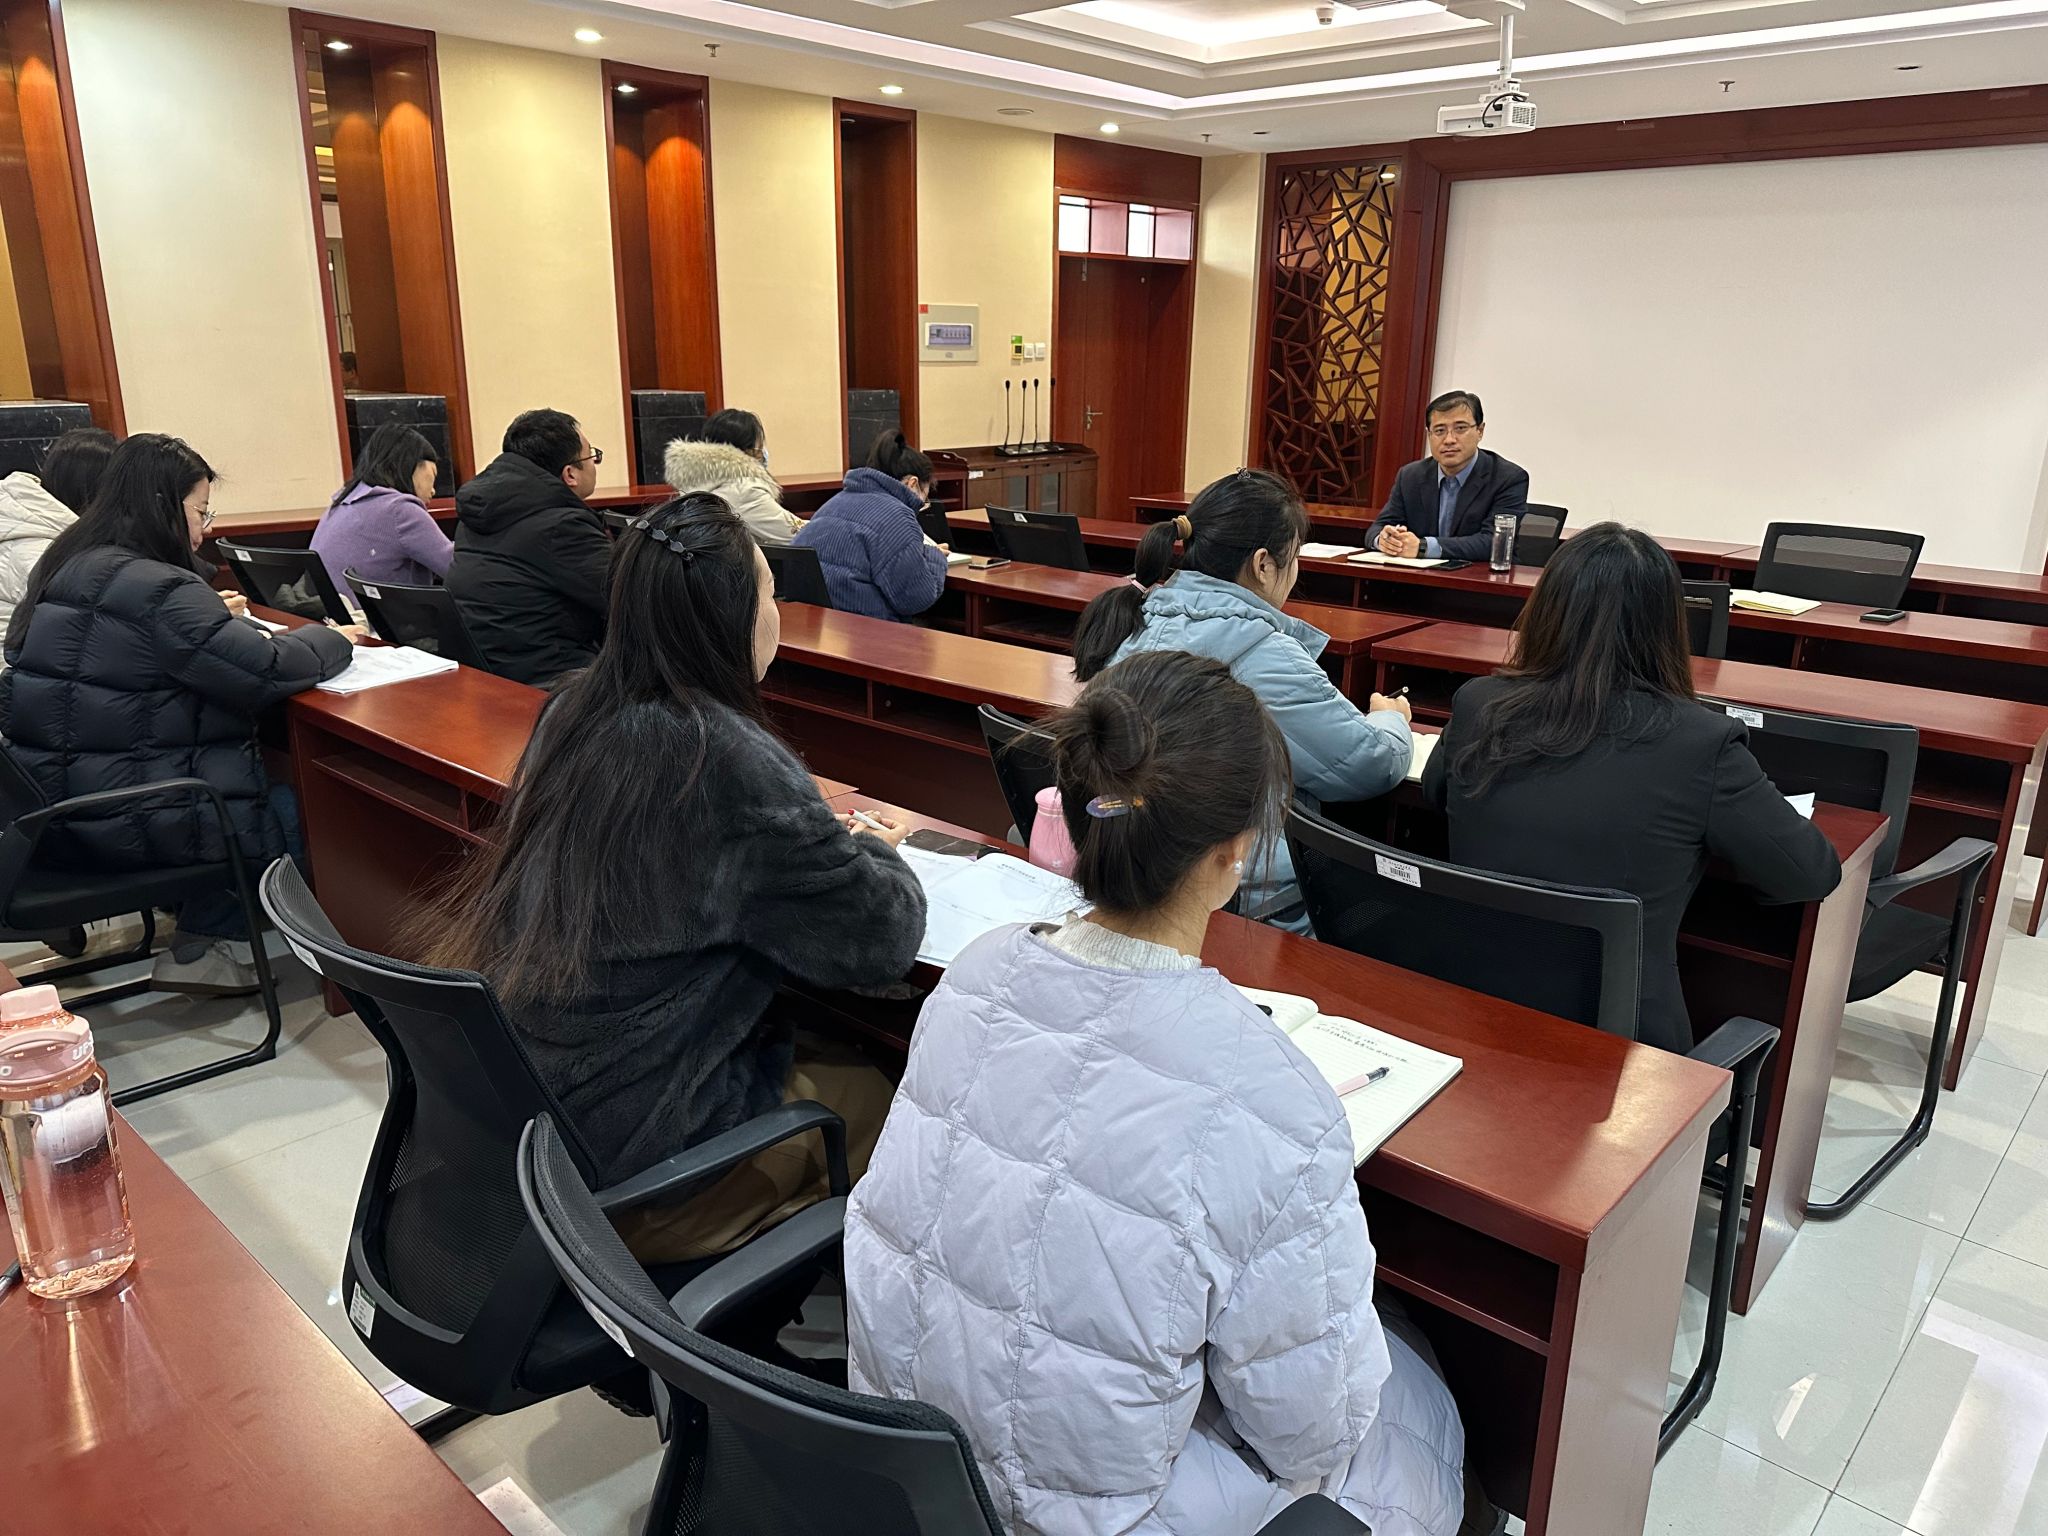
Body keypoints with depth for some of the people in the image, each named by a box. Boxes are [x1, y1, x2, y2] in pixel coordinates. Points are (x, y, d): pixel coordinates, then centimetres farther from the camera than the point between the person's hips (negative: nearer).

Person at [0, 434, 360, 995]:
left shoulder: (66, 568, 8)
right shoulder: (158, 590, -21)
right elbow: (268, 671, -23)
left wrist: (212, 616, 14)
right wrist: (333, 639, -6)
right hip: (126, 825, -9)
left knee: (267, 777, 23)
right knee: (304, 810, 8)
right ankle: (197, 948, 13)